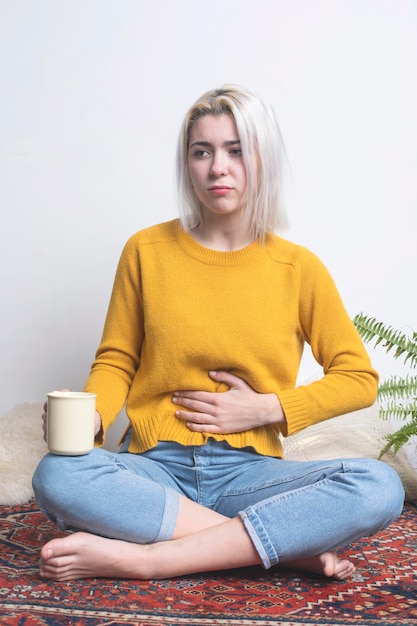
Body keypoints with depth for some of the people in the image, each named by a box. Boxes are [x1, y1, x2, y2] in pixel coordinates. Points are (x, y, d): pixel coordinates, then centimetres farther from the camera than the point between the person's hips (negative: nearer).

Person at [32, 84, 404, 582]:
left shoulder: (298, 267, 2)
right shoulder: (146, 251, 4)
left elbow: (359, 378, 7)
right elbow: (116, 361, 9)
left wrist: (265, 408, -5)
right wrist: (88, 415, -13)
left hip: (249, 471, 0)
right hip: (157, 469, 1)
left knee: (380, 486, -27)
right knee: (56, 476, -33)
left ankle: (143, 557, -25)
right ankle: (293, 546, -22)